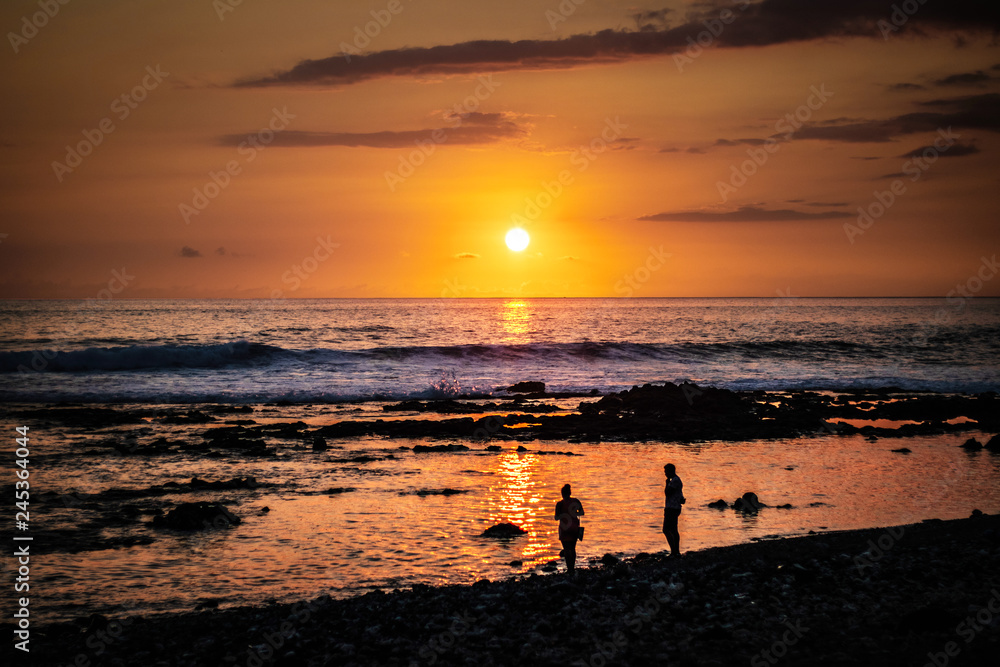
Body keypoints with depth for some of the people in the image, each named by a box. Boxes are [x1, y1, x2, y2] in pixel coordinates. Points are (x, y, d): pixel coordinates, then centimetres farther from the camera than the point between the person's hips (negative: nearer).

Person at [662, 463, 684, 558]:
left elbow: (667, 493, -19)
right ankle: (677, 552, 15)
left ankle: (674, 552, -16)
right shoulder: (676, 480, 19)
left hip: (671, 509, -11)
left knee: (666, 530, -12)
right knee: (673, 531, 13)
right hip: (675, 508, 11)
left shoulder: (675, 481, -15)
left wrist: (667, 483, -6)